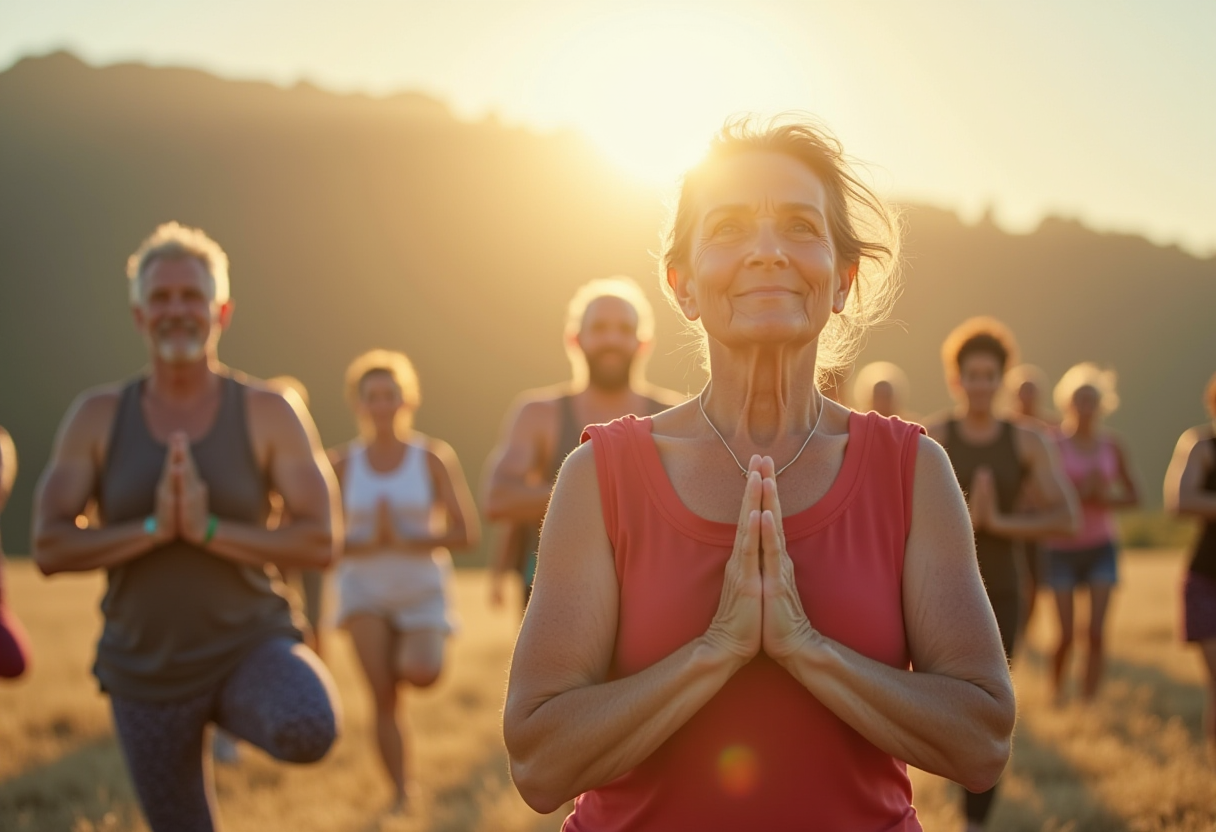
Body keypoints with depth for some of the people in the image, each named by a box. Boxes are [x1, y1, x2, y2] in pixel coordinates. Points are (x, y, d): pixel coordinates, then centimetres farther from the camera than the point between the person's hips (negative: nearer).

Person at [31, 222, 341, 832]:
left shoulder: (268, 413, -7)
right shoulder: (97, 416, -3)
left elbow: (319, 541, -13)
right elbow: (49, 547, -9)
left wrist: (208, 529, -24)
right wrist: (155, 528, -23)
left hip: (251, 646, -2)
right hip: (146, 674, 2)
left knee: (309, 734, -36)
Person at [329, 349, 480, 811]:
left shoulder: (433, 458, -5)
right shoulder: (342, 464, -1)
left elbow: (466, 534, -9)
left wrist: (405, 541, -18)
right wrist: (369, 544, -18)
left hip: (422, 591, -1)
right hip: (365, 592, 1)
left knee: (420, 674, -25)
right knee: (383, 699, -10)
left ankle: (410, 656, 13)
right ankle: (402, 795, 6)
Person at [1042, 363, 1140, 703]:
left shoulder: (1112, 444, 1)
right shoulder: (1054, 443, -8)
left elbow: (1133, 496, 8)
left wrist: (1105, 497, -10)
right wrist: (1080, 491, -19)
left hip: (1101, 546, 2)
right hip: (1061, 547, -2)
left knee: (1097, 632, -9)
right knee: (1066, 634, -2)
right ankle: (1056, 694, 24)